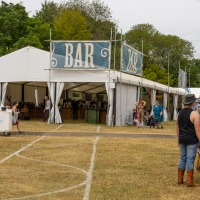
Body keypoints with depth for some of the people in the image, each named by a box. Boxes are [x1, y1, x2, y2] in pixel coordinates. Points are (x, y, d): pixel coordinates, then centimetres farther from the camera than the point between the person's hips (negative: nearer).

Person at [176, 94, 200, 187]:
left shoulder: (180, 113, 5)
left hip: (182, 140, 6)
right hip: (192, 140, -6)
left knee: (182, 158, 14)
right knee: (190, 160, -2)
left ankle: (180, 179, 18)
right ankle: (190, 182, 1)